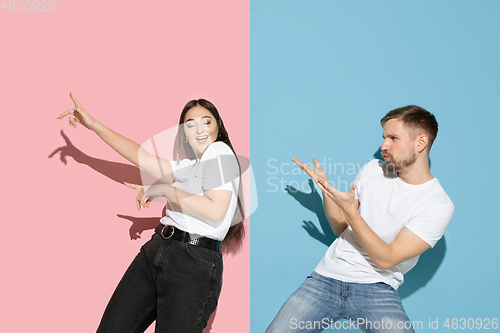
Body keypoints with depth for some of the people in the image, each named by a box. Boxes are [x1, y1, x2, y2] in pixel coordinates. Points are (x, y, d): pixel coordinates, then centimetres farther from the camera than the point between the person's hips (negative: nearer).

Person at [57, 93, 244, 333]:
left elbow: (215, 211, -14)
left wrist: (163, 190, -7)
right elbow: (141, 156, 22)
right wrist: (93, 124, 19)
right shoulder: (189, 167, 24)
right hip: (156, 249, 8)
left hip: (195, 262, -8)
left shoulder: (219, 150, -1)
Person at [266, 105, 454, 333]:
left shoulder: (439, 205, -8)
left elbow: (385, 259, -13)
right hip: (328, 275, 3)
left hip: (376, 289, -3)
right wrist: (326, 188, -2)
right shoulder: (373, 170, 7)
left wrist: (350, 209, -21)